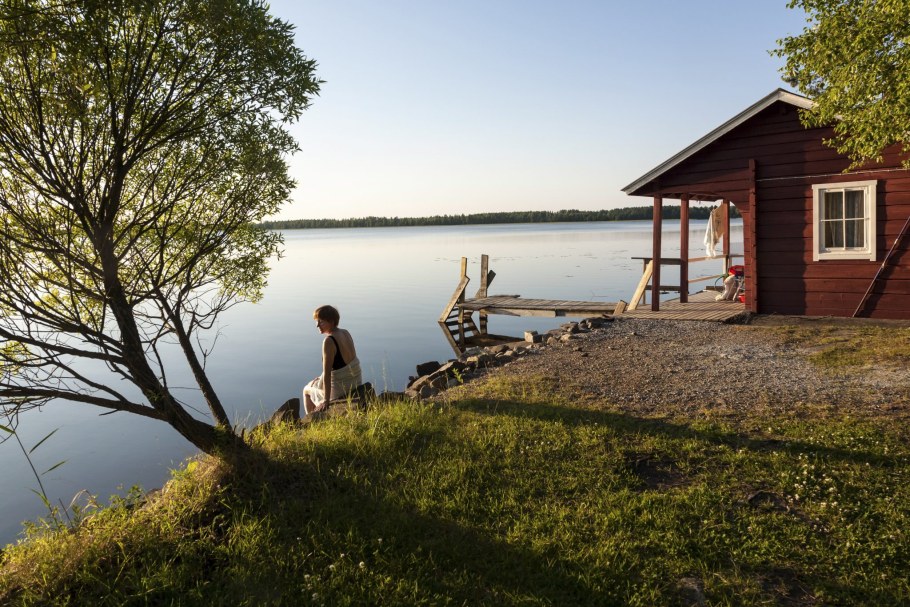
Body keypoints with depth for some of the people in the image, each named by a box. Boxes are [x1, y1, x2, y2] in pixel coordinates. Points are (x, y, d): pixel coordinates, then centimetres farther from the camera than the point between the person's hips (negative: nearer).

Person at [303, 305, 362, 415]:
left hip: (340, 388, -8)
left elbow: (327, 373, -25)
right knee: (316, 382, 37)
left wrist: (326, 401, -23)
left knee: (307, 390, 24)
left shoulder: (329, 341, -24)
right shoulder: (346, 333, 1)